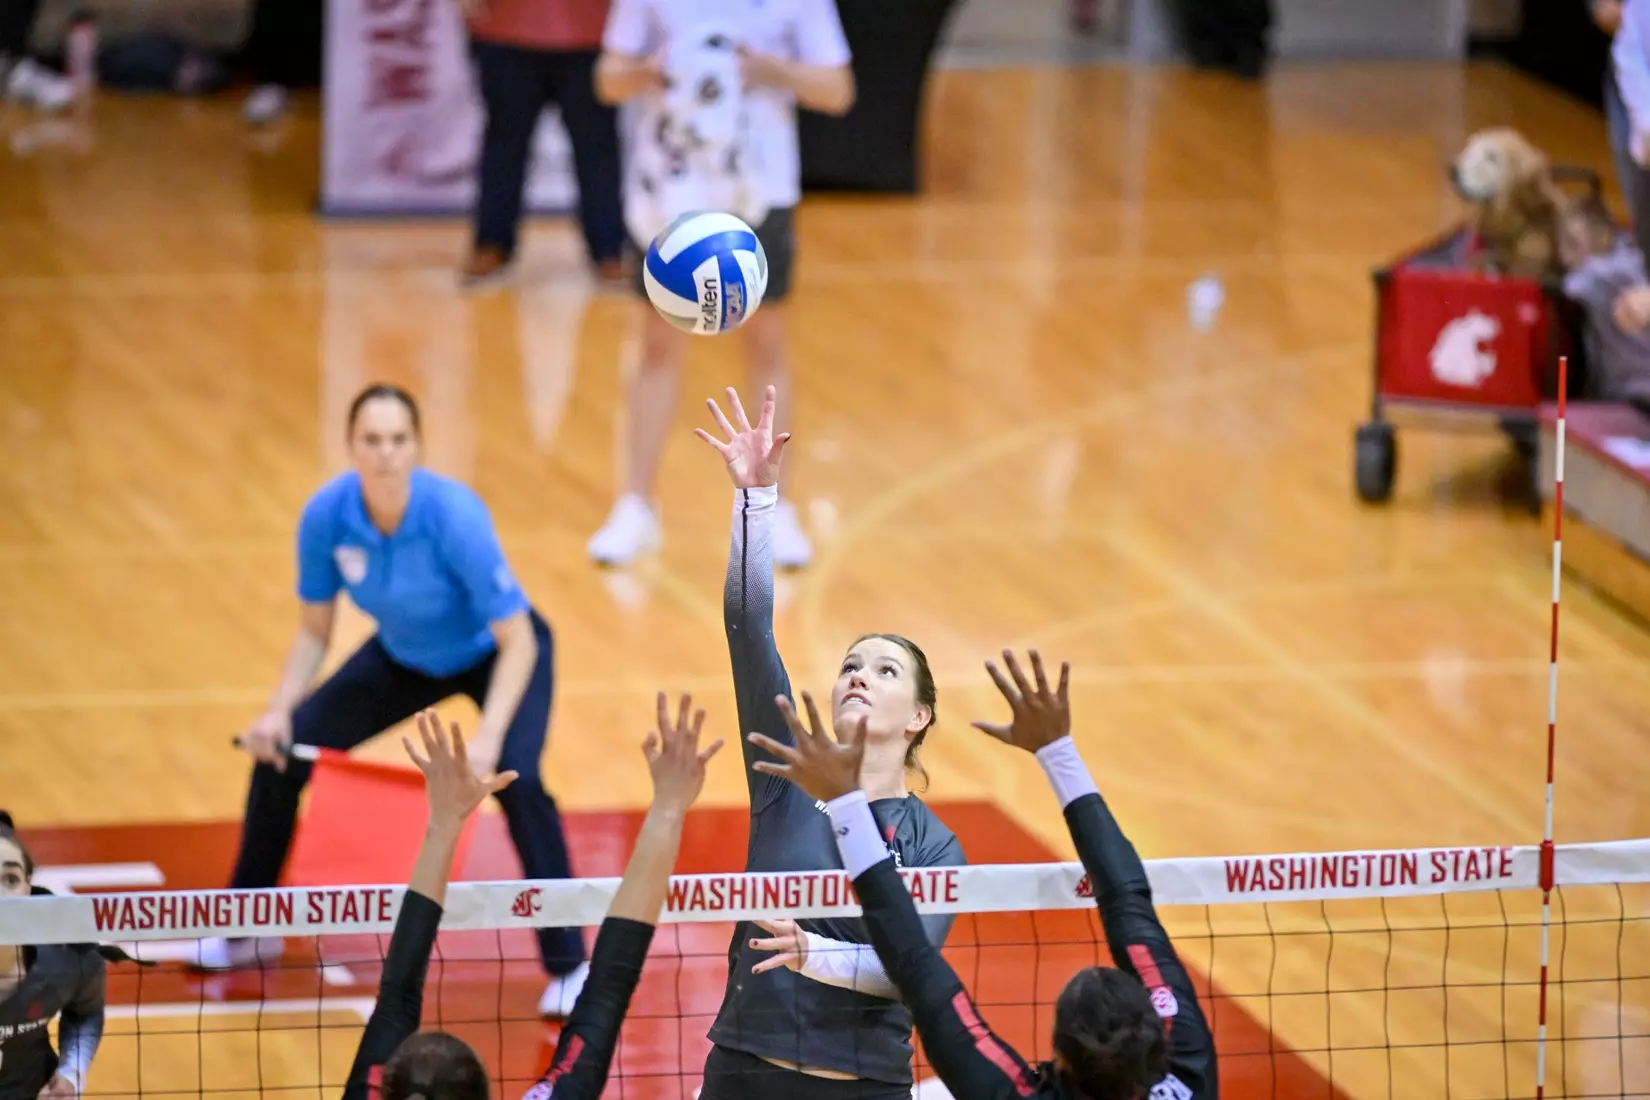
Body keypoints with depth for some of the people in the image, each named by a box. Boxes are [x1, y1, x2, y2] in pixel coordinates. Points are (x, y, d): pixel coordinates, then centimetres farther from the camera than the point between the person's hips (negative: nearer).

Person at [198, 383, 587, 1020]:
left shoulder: (455, 517, -36)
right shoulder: (327, 516, -24)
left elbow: (517, 640, -32)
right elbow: (314, 630, -8)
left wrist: (488, 737, -43)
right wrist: (279, 709, -23)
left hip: (496, 654, -5)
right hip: (404, 657, 5)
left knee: (516, 780, -30)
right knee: (279, 753, -4)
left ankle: (568, 966, -14)